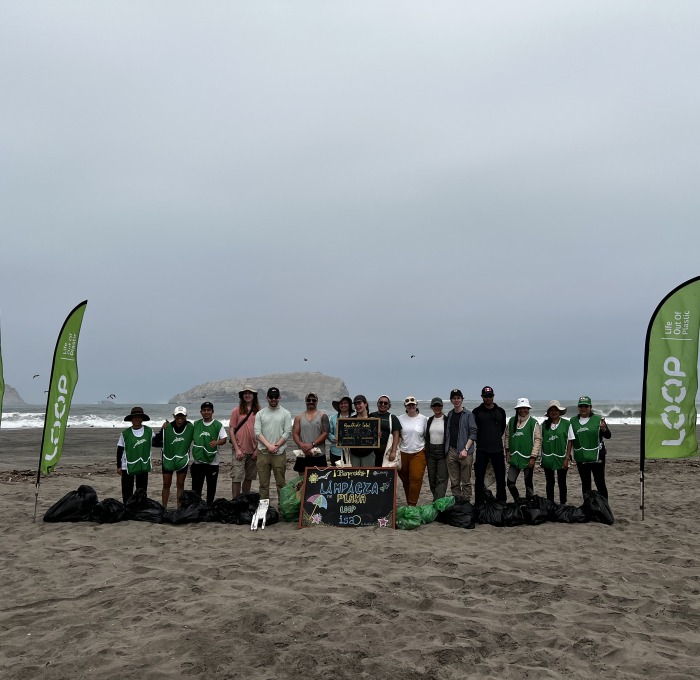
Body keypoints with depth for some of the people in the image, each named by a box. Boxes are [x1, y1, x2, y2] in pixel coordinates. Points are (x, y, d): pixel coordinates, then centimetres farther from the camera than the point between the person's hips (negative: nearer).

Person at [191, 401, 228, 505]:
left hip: (212, 461, -2)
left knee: (211, 487, 7)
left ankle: (209, 507, 18)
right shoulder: (196, 424, 8)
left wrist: (217, 442, -24)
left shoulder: (218, 425, -2)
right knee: (196, 487, 4)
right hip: (198, 461, 2)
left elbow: (224, 439, -5)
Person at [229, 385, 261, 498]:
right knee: (237, 478, -6)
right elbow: (231, 430, -3)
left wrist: (258, 449, 1)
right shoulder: (237, 410, -1)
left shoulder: (258, 411, 7)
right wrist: (237, 449, -9)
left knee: (249, 478, 12)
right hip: (240, 450, -3)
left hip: (253, 451, 3)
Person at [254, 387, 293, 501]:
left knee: (281, 483, 3)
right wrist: (269, 445, -13)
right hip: (263, 453, 1)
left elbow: (287, 432, -2)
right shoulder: (260, 413, 7)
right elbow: (257, 432, -1)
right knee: (263, 483, 6)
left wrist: (276, 446, -11)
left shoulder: (285, 413, 4)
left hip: (279, 453, -1)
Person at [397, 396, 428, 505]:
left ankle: (412, 505, -1)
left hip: (418, 453, -1)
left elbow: (427, 436, 8)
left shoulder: (423, 419, 2)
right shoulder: (401, 418, 4)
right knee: (405, 480, 8)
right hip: (403, 453, 2)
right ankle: (408, 503, 23)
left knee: (416, 479, -9)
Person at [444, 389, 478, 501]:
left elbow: (473, 433, -8)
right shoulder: (450, 414, 13)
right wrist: (446, 449, 9)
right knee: (454, 481, 9)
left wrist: (466, 449, -15)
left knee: (466, 481, 1)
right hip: (451, 451, 5)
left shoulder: (468, 414, -3)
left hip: (464, 452, -4)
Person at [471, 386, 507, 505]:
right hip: (481, 450, -2)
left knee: (500, 478, 6)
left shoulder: (500, 411, 6)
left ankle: (501, 503, 18)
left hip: (497, 450, 2)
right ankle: (479, 503, 12)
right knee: (479, 478, 3)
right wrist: (480, 439, 6)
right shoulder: (476, 412, -1)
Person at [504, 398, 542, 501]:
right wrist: (507, 451, 8)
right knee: (510, 483, 4)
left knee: (528, 483, 7)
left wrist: (533, 457, -12)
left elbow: (538, 440, -8)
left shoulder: (533, 423, -6)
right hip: (514, 458, 4)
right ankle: (517, 501, 24)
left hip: (527, 458, -4)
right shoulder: (512, 421, 7)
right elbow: (507, 436, 13)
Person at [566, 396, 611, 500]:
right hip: (581, 458, 3)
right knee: (585, 484, 12)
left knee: (600, 483, -1)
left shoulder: (598, 419, -2)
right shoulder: (573, 421, 6)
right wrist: (567, 456, 3)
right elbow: (570, 440, 8)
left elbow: (608, 436, -4)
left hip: (596, 457, -3)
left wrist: (603, 429, -25)